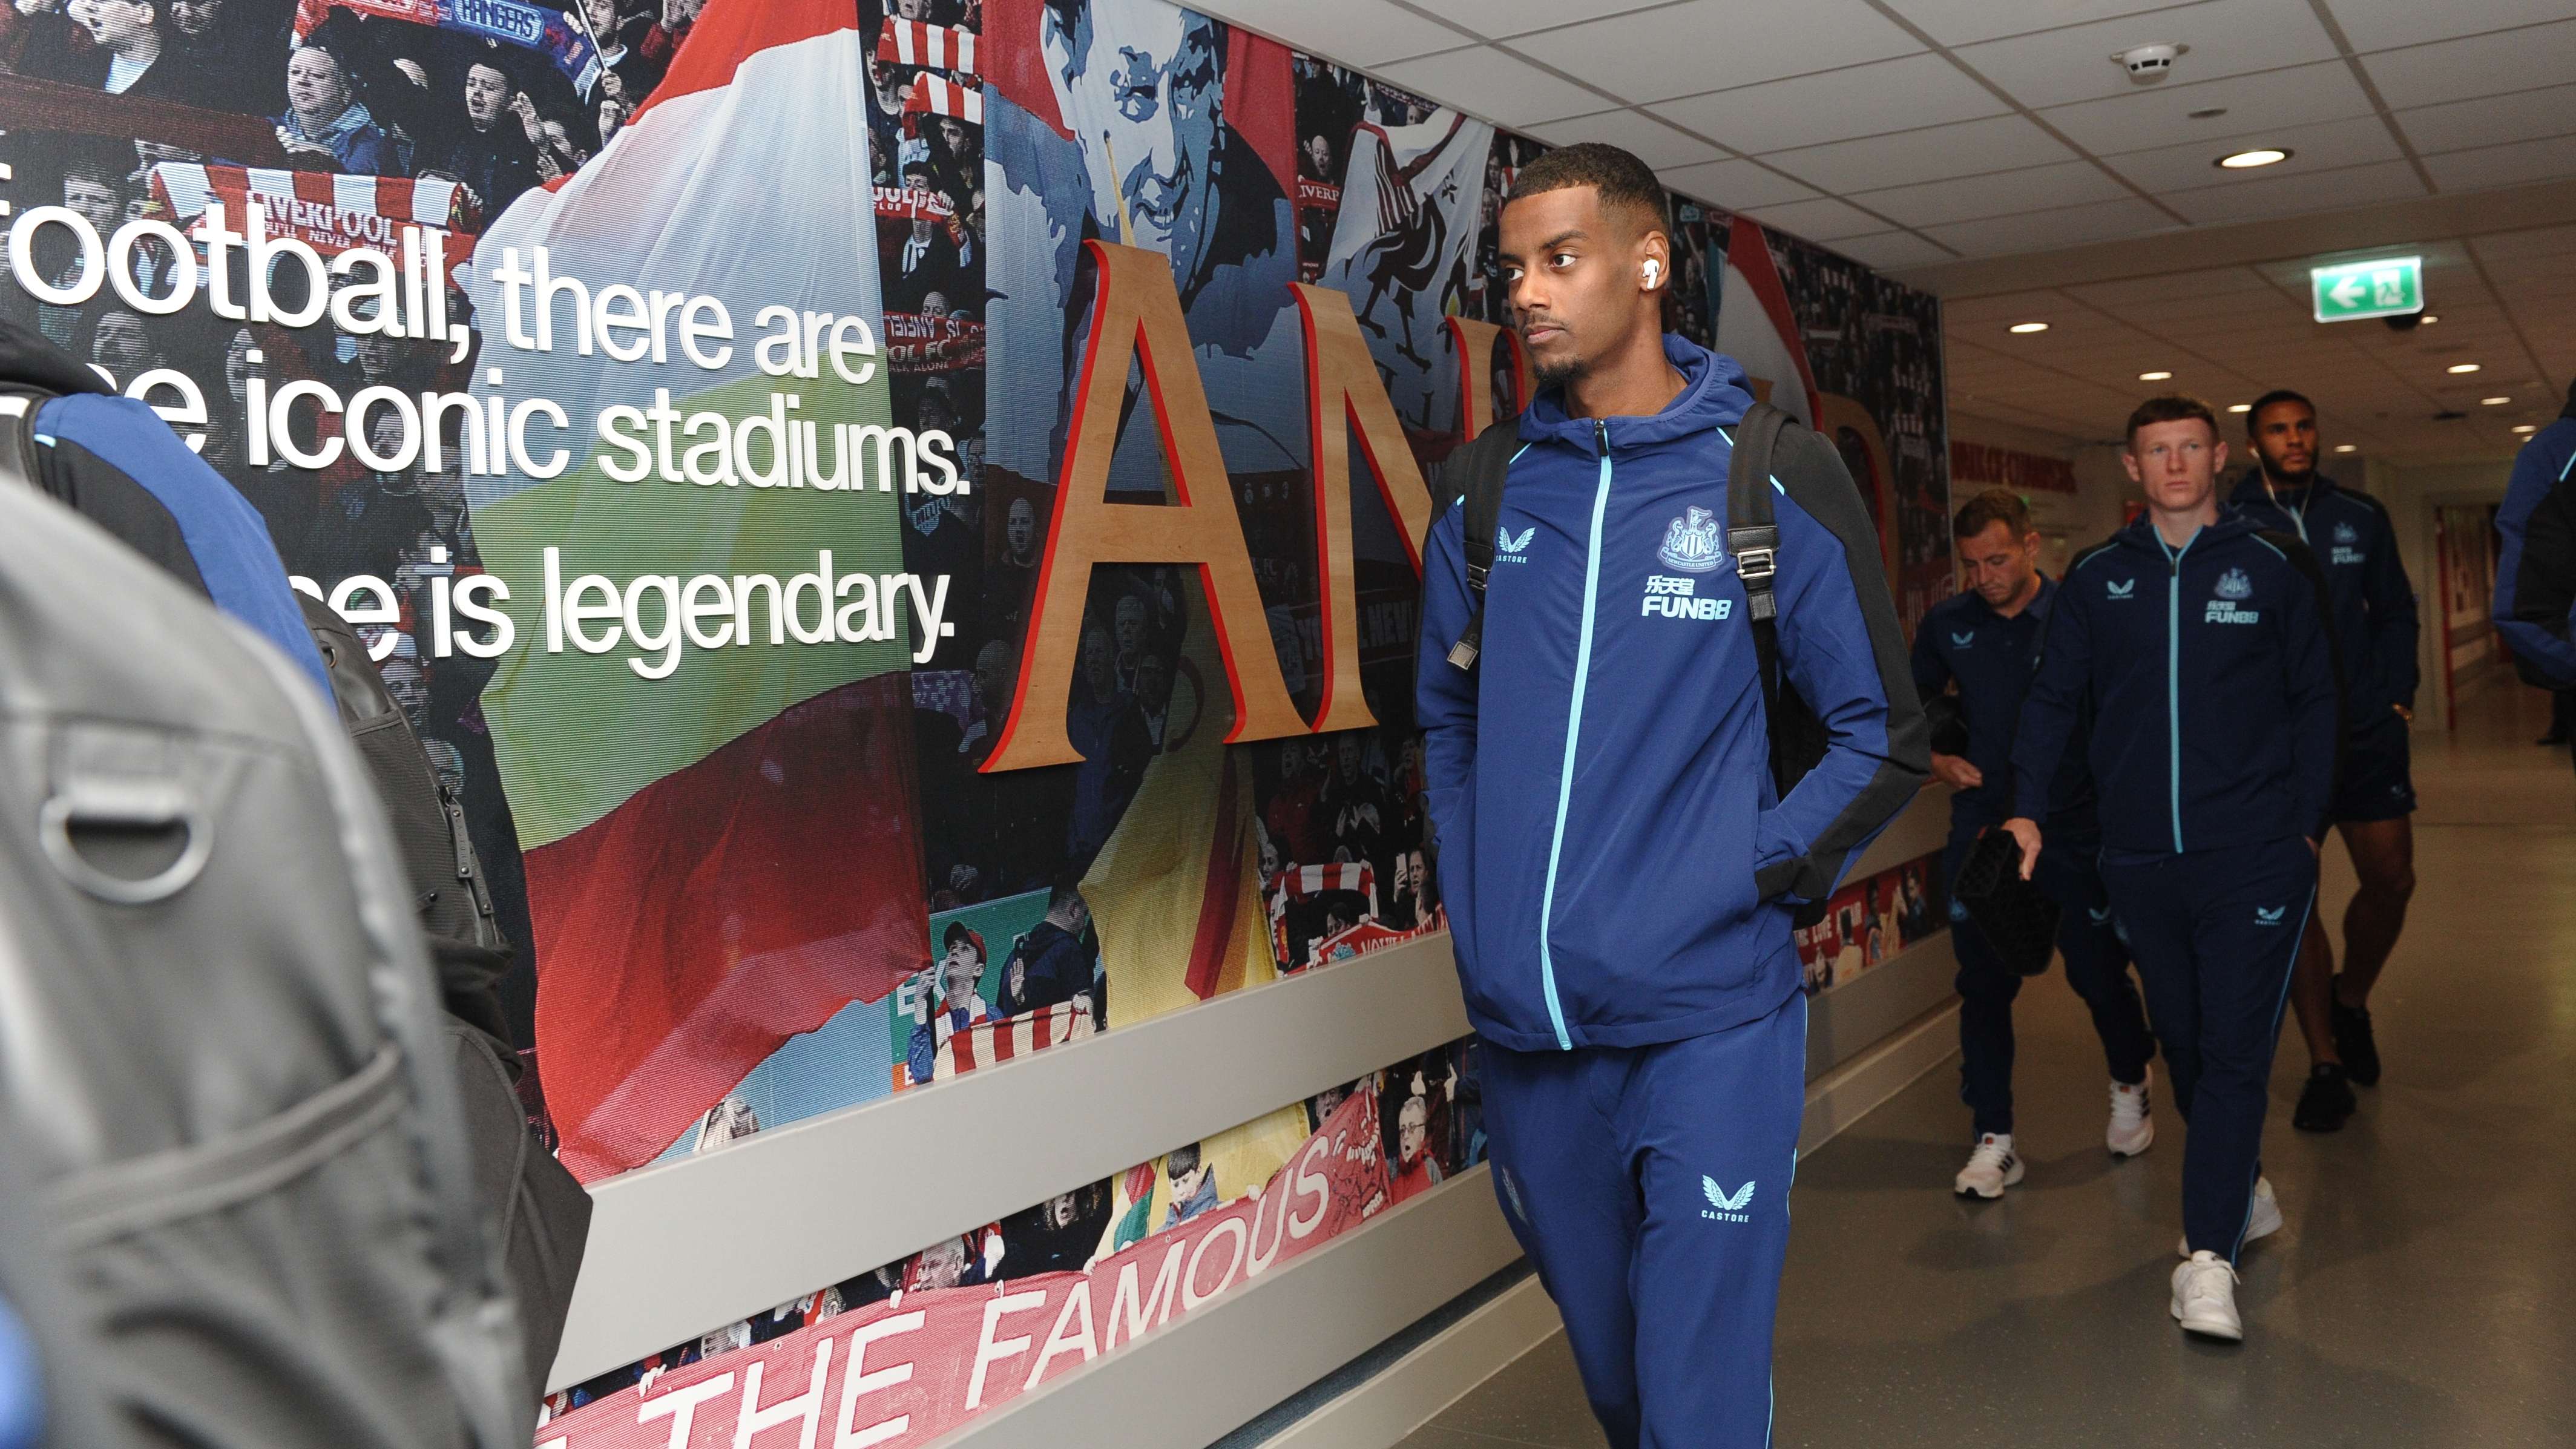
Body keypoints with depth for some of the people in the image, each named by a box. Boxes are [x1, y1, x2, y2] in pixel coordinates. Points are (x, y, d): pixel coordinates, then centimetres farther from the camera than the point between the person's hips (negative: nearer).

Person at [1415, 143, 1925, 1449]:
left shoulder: (1771, 477, -4)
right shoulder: (1484, 495, 5)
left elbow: (1883, 736, 0)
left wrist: (1751, 875, -9)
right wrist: (1475, 897, 6)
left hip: (1708, 1020, -3)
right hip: (1524, 1027, 4)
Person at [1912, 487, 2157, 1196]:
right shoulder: (1947, 624, 2)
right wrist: (1937, 759, 1)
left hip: (2074, 826, -2)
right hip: (1981, 825, 2)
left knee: (2099, 973, 8)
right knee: (1984, 984, 3)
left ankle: (2130, 1088, 37)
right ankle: (1993, 1141, 12)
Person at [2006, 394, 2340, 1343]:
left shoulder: (2274, 567, 3)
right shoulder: (2095, 579, 7)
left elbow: (2317, 703, 7)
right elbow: (2053, 698, 7)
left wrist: (2305, 822, 1)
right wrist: (2028, 807, -5)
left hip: (2255, 856, -3)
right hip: (2140, 862, 3)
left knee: (2234, 1049, -9)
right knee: (2183, 1045, 13)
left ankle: (2210, 1256, -10)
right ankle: (2242, 1195, 34)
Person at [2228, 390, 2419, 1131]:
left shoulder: (2361, 516, 6)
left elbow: (2395, 612, 10)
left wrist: (2397, 696, 1)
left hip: (2364, 730, 3)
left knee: (2392, 879, 2)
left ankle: (2351, 1001, 32)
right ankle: (2326, 1065, 11)